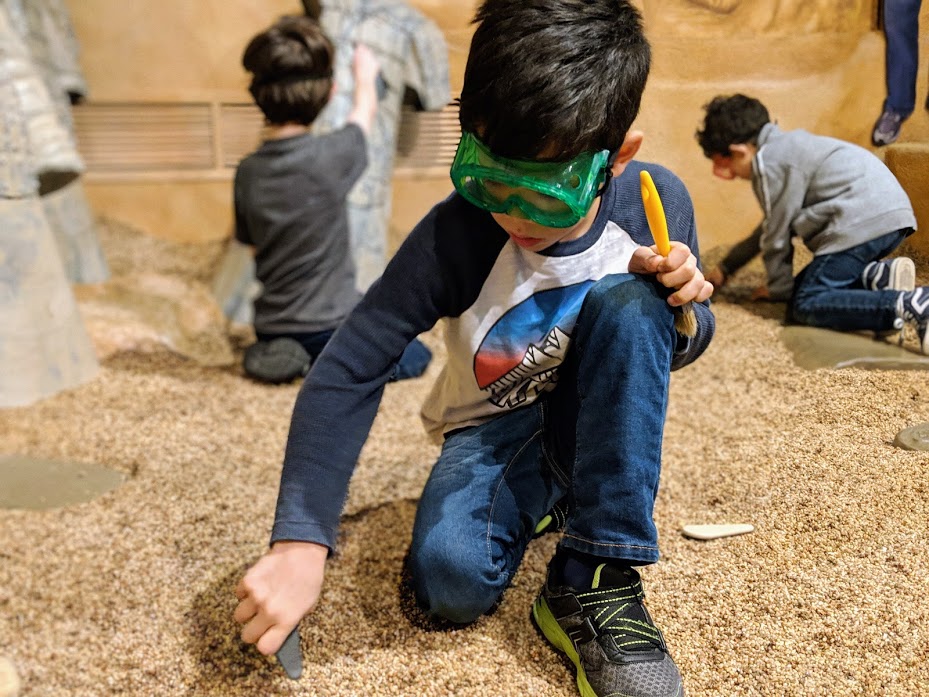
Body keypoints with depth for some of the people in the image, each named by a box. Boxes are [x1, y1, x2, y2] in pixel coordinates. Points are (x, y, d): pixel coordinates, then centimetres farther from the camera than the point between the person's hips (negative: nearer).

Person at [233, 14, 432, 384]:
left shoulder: (247, 172, -7)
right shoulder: (329, 157, -19)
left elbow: (253, 245, 5)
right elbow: (365, 110, 3)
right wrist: (365, 72, 24)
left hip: (271, 331, 6)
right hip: (330, 328, -6)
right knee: (416, 357, 18)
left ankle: (289, 357, 7)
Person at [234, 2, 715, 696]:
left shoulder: (656, 202, -17)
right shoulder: (456, 235, -26)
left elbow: (674, 345, 1)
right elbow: (347, 372, -26)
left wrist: (685, 311, -25)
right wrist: (299, 543, -34)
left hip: (600, 417, 2)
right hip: (495, 427, -2)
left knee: (631, 299, -30)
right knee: (450, 579, -30)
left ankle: (593, 584, -23)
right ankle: (545, 500, 6)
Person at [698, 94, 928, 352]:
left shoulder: (768, 161, -6)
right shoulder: (788, 146, 27)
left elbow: (777, 233, -3)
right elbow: (772, 224, 36)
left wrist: (778, 288, 12)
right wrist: (726, 267, 41)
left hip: (865, 222, -10)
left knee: (805, 305, -13)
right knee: (806, 285, 19)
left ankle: (907, 305, -29)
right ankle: (879, 275, -2)